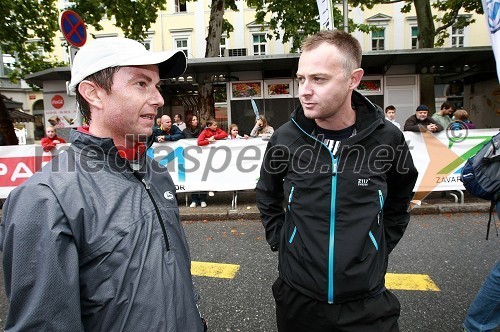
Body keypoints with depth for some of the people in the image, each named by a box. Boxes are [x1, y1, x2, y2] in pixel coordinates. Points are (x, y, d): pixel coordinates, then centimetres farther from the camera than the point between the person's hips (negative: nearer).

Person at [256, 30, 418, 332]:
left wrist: (382, 245, 5)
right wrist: (279, 240, 3)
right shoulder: (285, 139, -11)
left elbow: (399, 202, 10)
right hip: (297, 297, 2)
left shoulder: (387, 138, -11)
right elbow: (268, 197, 9)